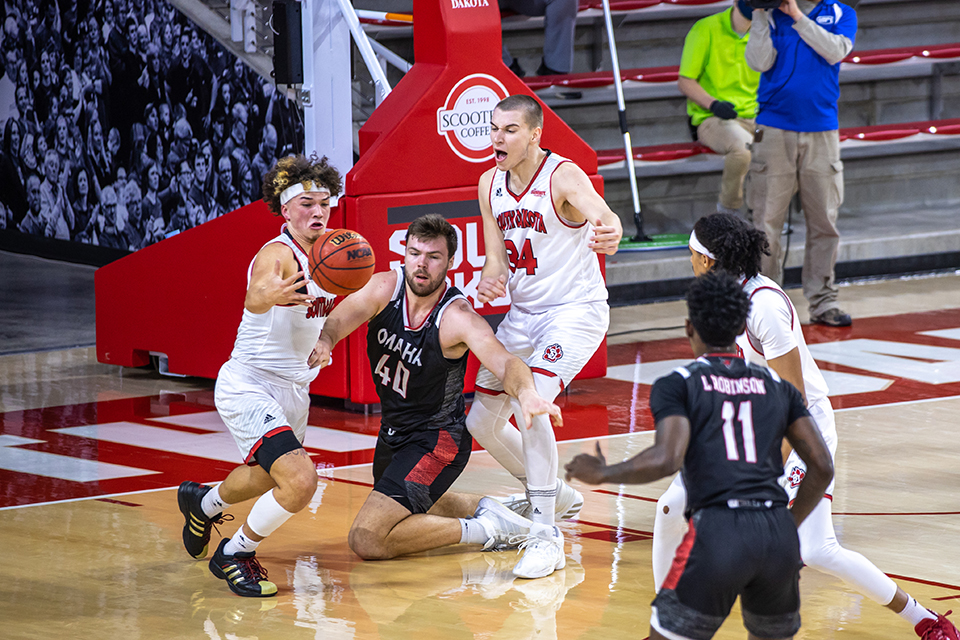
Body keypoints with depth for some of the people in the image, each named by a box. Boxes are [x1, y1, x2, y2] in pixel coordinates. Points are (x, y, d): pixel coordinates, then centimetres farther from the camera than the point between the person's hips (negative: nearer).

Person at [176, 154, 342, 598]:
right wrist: (272, 294, -66)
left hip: (293, 389, 9)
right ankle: (234, 555, -4)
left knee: (267, 478, 31)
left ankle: (202, 502, 61)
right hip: (249, 389, -9)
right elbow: (254, 297, -45)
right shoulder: (277, 254, -22)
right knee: (300, 481, -26)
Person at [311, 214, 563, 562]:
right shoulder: (385, 287, -12)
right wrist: (325, 340, -52)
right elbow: (346, 316, -27)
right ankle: (485, 507, 42)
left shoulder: (458, 317, -26)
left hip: (436, 439, -7)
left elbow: (504, 362, -40)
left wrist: (526, 393, -63)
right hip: (393, 430, 7)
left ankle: (484, 528, -7)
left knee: (366, 541, -19)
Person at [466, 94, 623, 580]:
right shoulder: (490, 185, 1)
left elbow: (600, 211, -41)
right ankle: (553, 495, 36)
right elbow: (497, 257, 4)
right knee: (482, 421, 10)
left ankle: (546, 536, -22)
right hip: (523, 314, 8)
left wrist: (610, 231, -66)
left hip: (577, 309, -8)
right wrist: (489, 281, -21)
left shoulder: (563, 177, -20)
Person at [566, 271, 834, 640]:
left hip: (716, 530, -4)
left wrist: (601, 474, 4)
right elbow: (822, 468, 12)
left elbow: (666, 460, -10)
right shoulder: (776, 387, 19)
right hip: (779, 534, 4)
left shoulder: (677, 385, 6)